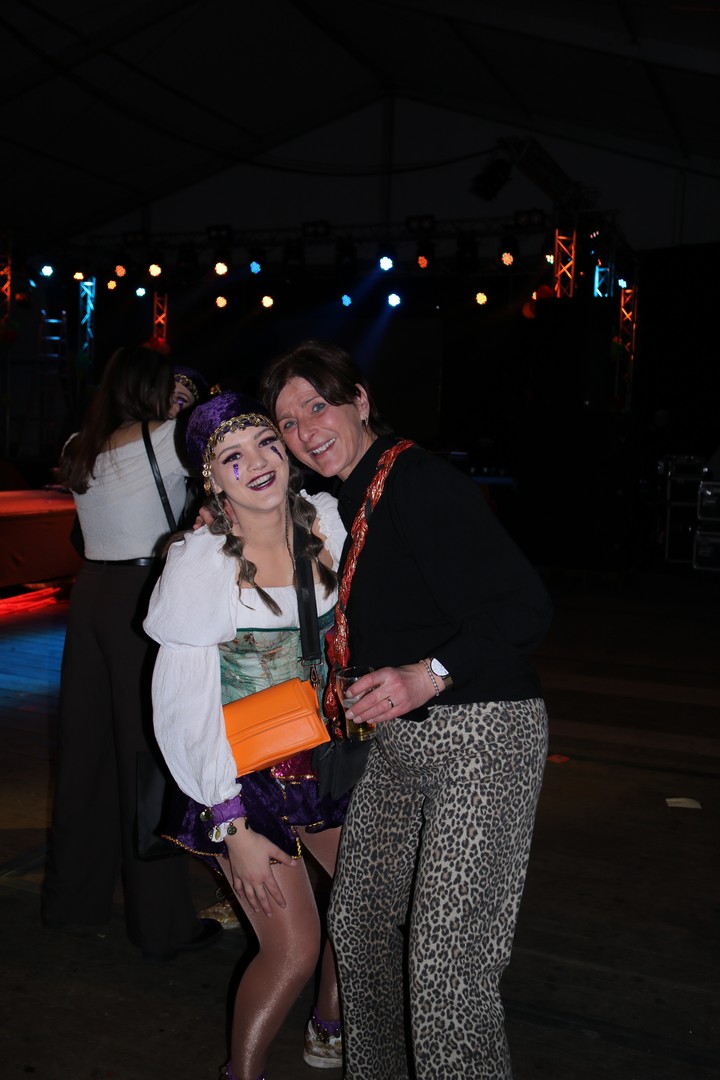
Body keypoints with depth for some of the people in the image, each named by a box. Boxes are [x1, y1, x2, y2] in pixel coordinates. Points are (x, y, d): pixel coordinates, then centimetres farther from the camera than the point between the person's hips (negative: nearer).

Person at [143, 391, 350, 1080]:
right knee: (294, 947, -6)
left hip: (322, 752, 6)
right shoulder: (201, 564, -21)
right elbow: (185, 707, -17)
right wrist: (231, 827, -17)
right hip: (243, 774, -5)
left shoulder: (325, 520, -7)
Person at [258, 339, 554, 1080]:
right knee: (355, 920, 17)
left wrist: (430, 674, -31)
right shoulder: (347, 500, 11)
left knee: (445, 963, -8)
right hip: (397, 740, 9)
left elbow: (526, 606, -23)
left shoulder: (422, 484, -17)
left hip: (481, 734, -9)